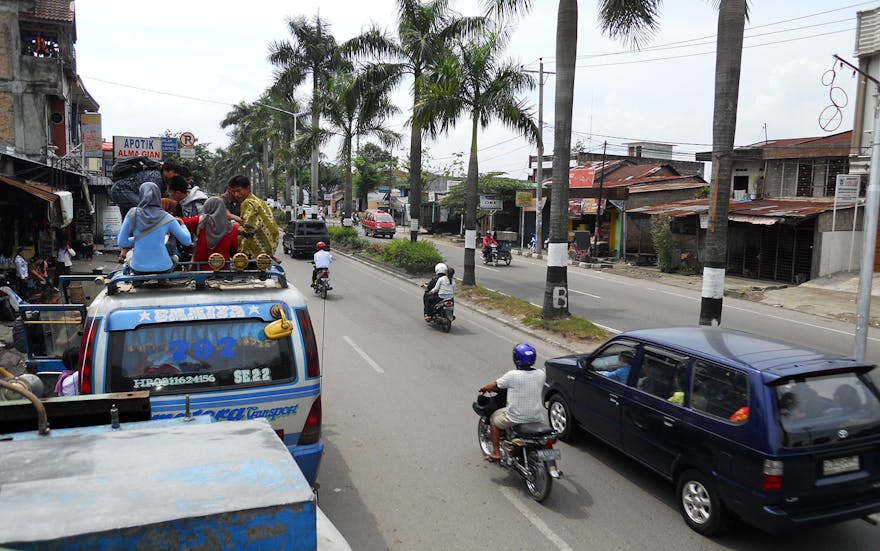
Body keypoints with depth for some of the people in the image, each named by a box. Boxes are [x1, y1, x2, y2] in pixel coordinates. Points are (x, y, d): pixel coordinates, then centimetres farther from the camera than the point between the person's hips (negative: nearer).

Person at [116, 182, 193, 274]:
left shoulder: (132, 214, -5)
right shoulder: (166, 218, -7)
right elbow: (187, 241, 0)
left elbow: (122, 242, -1)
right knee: (174, 256, 32)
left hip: (138, 269, 1)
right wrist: (183, 226, 19)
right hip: (162, 269, -1)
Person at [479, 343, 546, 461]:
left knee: (494, 419, 22)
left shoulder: (512, 375, -18)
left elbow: (495, 385, -3)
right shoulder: (541, 374, -4)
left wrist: (484, 387, 18)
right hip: (537, 418, 4)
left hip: (517, 418, -4)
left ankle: (496, 453, 23)